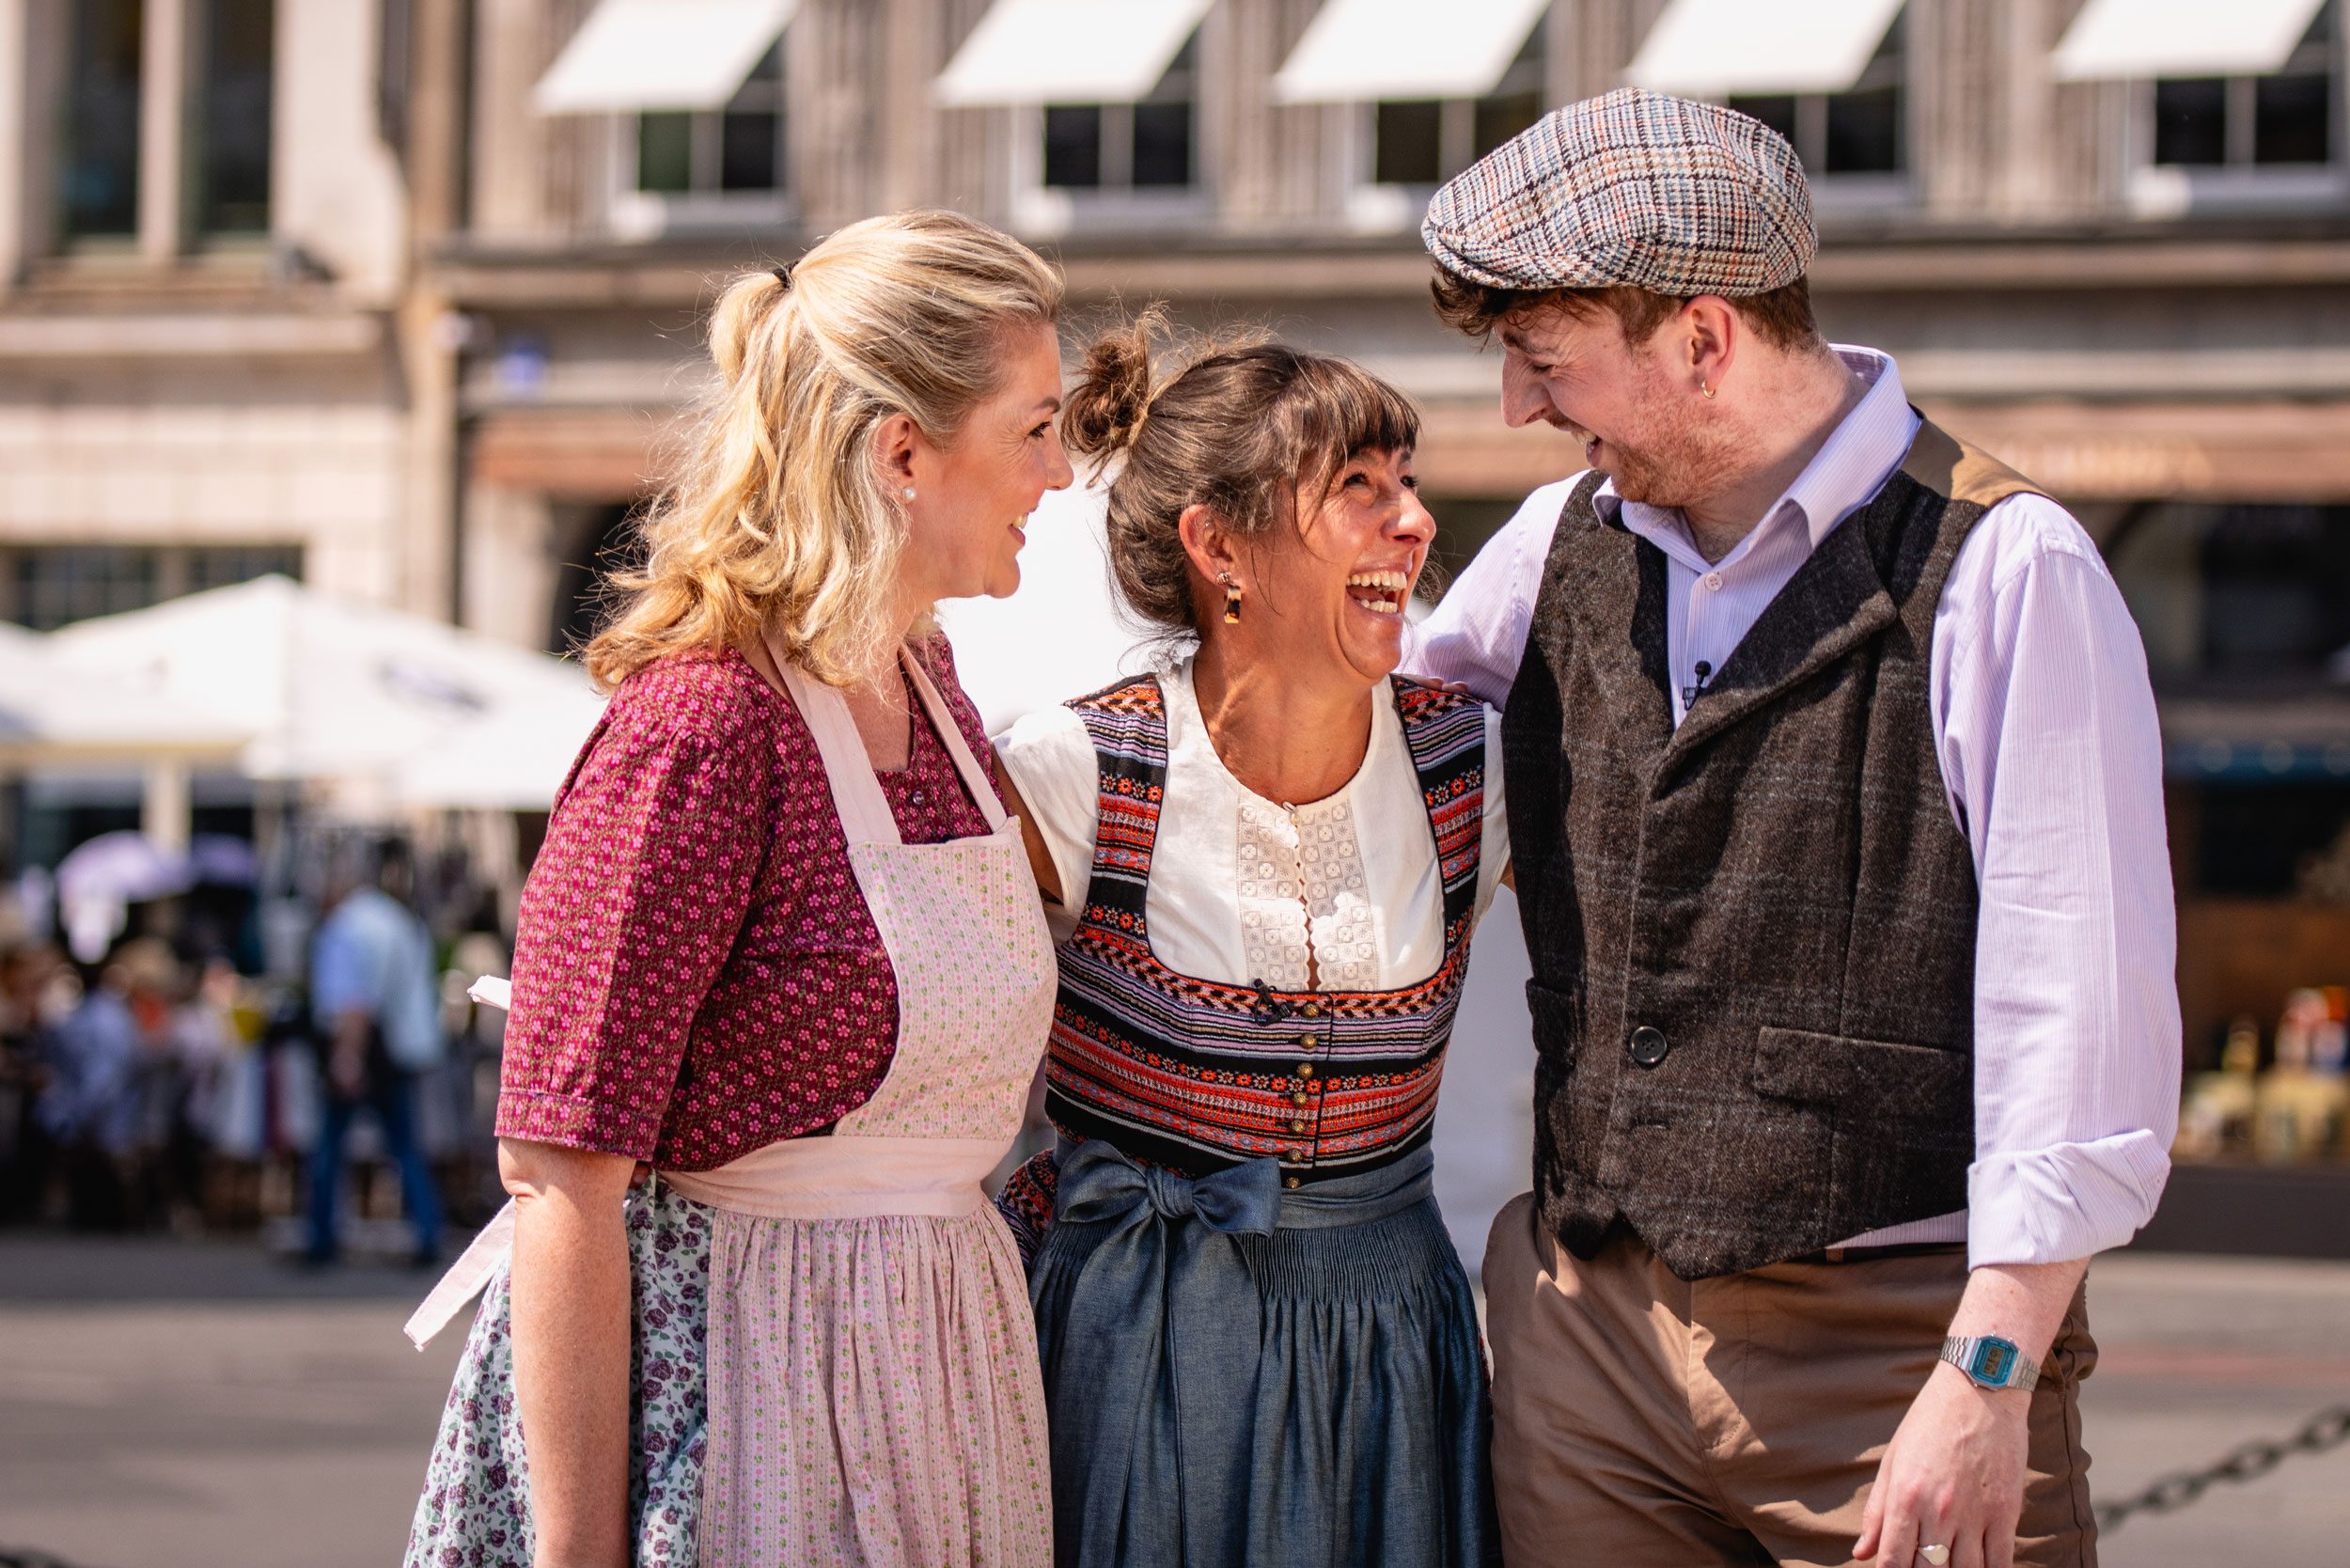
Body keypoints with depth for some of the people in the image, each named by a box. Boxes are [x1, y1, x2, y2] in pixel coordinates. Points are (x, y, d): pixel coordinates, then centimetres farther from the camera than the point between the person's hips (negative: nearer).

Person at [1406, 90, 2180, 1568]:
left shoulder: (2002, 572, -10)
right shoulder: (1562, 544, 10)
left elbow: (2083, 1009, -14)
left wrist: (1988, 1378, -17)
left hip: (1891, 1343, -5)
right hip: (1587, 1322, 5)